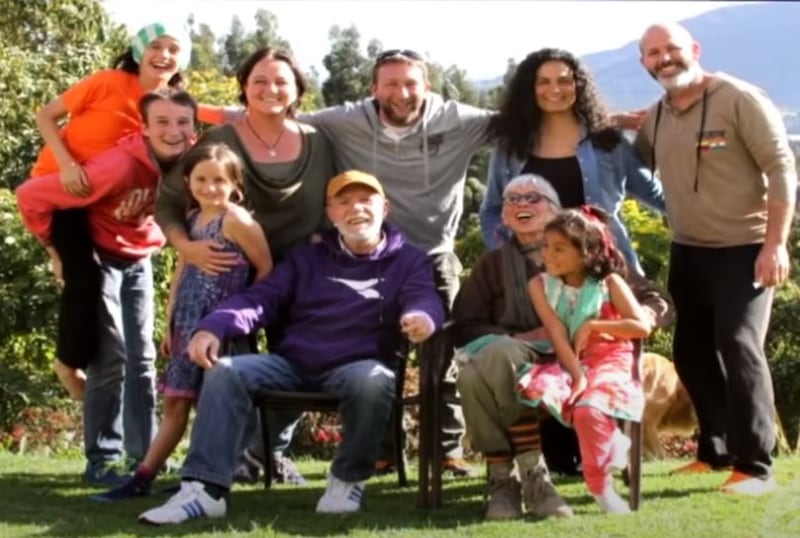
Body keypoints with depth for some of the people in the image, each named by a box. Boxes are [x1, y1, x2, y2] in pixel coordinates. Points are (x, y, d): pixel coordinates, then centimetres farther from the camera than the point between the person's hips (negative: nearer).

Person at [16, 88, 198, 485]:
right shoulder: (119, 165, -34)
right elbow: (30, 196, -30)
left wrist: (155, 237, 4)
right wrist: (57, 248, -16)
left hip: (139, 260, 6)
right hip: (100, 257, -6)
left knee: (142, 359, 9)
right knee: (111, 358, -9)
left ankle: (146, 454, 16)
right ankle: (102, 459, -1)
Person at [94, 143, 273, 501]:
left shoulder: (236, 220, -11)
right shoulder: (191, 220, 12)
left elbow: (267, 270, -11)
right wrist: (170, 324, 15)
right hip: (188, 324, 8)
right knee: (175, 403, 10)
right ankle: (142, 478, 13)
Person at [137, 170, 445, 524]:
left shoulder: (408, 261, 13)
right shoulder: (307, 258, 22)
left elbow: (424, 298, -7)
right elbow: (262, 297, 10)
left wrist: (420, 316, -37)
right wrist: (214, 327, -12)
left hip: (356, 366, -3)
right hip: (292, 363, 3)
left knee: (374, 381, -38)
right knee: (225, 372, -23)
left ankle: (348, 479, -13)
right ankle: (204, 489, -30)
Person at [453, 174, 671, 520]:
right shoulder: (492, 263, 23)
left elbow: (658, 307, 10)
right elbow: (464, 327, 10)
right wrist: (517, 339, -9)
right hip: (509, 360, 2)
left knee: (497, 357, -34)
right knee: (472, 374, -34)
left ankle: (505, 476, -26)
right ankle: (527, 475, -27)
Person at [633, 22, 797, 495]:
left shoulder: (740, 99, -13)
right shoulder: (654, 118, 7)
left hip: (744, 249, -7)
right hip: (687, 251, 7)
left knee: (737, 345, -16)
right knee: (692, 351, 11)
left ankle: (755, 465, -11)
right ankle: (716, 450, 26)